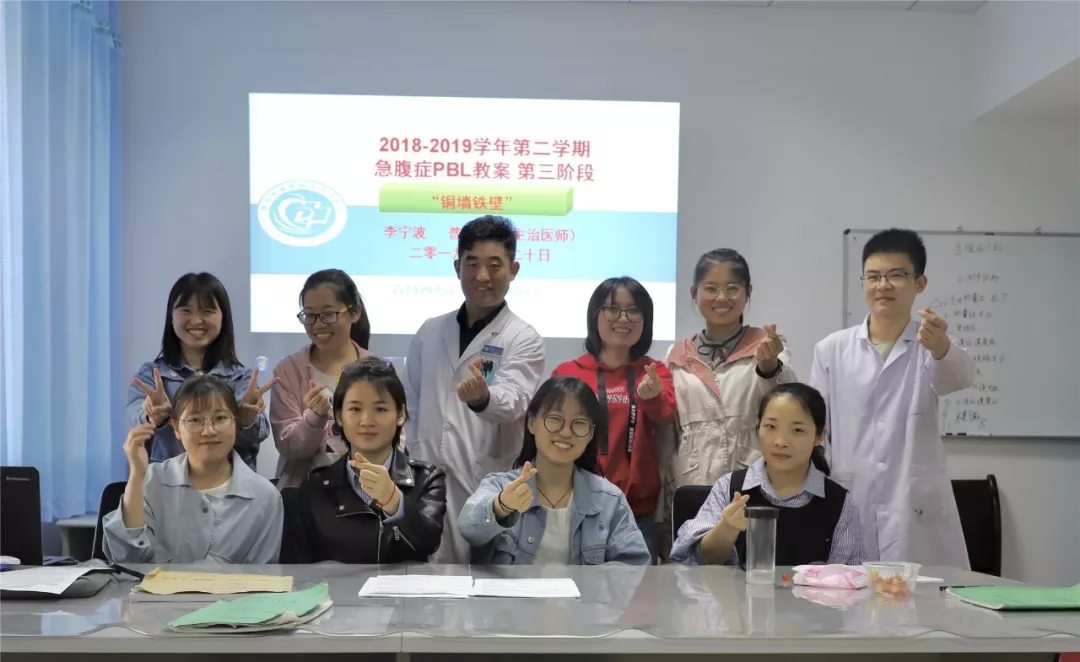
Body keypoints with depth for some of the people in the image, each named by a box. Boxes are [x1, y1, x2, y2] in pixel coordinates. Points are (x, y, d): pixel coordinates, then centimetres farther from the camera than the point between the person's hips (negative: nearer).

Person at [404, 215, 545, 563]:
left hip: (488, 491, -4)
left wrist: (482, 397, -41)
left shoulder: (525, 339, -3)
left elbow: (512, 403, -19)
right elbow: (410, 406, 16)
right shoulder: (429, 332, 11)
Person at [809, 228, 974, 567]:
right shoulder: (831, 350, 6)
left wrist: (941, 347, -44)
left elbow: (960, 376, -21)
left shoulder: (929, 346, 2)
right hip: (847, 514, 1)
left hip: (918, 518, -1)